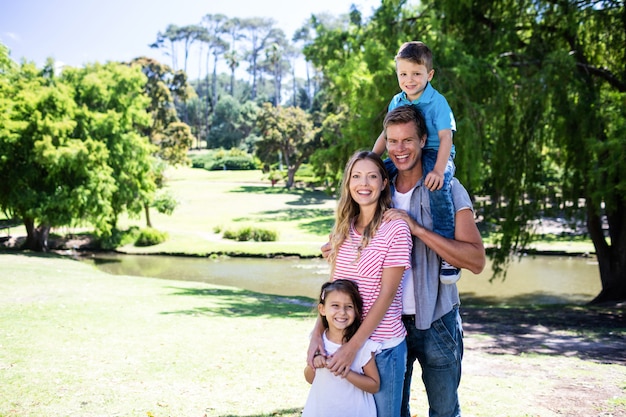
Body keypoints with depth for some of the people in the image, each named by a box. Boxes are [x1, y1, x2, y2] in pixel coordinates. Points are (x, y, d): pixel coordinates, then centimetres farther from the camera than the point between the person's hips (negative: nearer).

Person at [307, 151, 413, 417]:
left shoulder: (396, 228, -12)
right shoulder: (343, 230, 5)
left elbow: (386, 293, -15)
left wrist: (353, 346, -17)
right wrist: (317, 334, -7)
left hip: (382, 345, -5)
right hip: (340, 341, 5)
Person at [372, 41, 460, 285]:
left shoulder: (437, 102, -11)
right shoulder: (396, 102, 7)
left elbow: (445, 138, -19)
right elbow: (387, 134, 14)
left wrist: (438, 170, -32)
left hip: (435, 154, -7)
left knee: (438, 187, -36)